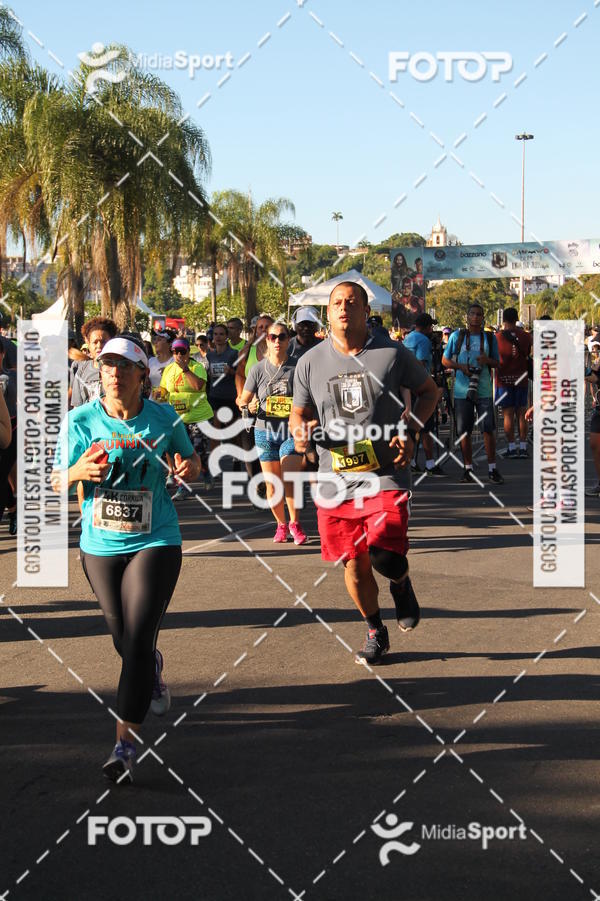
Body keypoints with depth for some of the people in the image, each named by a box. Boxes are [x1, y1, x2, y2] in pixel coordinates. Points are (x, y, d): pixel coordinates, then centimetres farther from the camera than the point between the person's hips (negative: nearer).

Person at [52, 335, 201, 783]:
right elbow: (57, 482, 1)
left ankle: (125, 744, -7)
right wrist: (78, 471, -22)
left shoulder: (164, 418, -5)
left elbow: (190, 459, 12)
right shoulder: (80, 421, -5)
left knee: (138, 640, -11)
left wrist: (189, 468, -12)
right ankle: (153, 668, 54)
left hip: (155, 542, -2)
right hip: (100, 546, 2)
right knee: (124, 640, 16)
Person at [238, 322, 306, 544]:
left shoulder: (296, 368, -2)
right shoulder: (258, 369, 2)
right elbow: (244, 399, 7)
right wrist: (244, 406, -16)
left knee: (289, 481, -13)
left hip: (292, 432, -2)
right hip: (265, 431, 2)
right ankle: (281, 525, 26)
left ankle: (294, 523, 8)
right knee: (272, 484, 7)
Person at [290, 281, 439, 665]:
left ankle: (401, 583, 20)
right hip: (335, 480, 3)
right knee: (354, 564, 9)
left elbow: (429, 390, 12)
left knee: (385, 557, -19)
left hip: (386, 475, -3)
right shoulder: (311, 362, 4)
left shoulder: (392, 354, -2)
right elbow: (299, 413, 15)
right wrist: (301, 430, -10)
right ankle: (375, 633, 33)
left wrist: (411, 432, -3)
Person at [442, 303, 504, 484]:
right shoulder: (457, 336, 6)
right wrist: (461, 366, -9)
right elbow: (445, 360, 10)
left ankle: (492, 469, 2)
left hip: (484, 390, 0)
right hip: (462, 390, 0)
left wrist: (487, 360, -9)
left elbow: (497, 364, 14)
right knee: (464, 432, 3)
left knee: (489, 429, -5)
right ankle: (468, 469, 14)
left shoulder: (490, 338, 9)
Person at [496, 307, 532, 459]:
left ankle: (511, 448, 0)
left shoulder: (497, 337, -5)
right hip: (521, 378, 2)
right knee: (521, 413, 7)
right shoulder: (526, 336, 1)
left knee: (508, 414, 0)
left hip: (504, 379, -2)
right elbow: (531, 357, 6)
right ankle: (523, 447, 7)